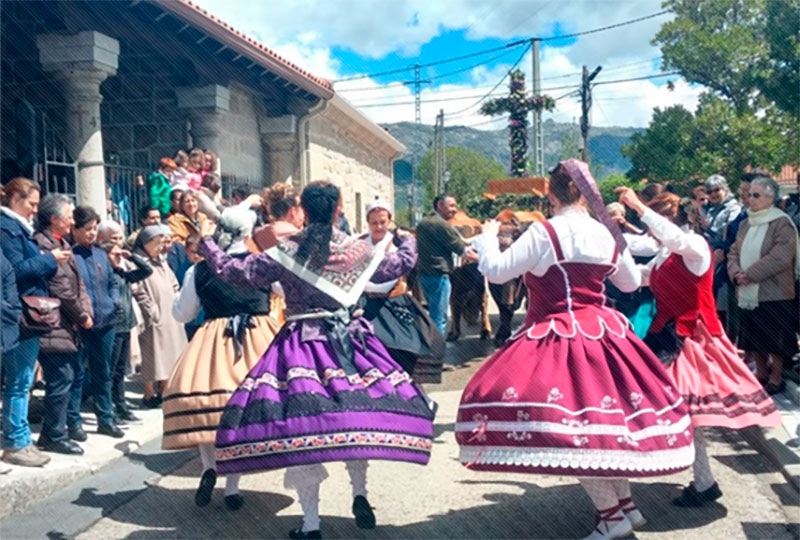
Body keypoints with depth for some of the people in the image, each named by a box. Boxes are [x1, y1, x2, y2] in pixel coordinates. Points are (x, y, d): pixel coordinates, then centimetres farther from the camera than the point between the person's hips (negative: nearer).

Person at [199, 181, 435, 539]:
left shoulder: (284, 253, -3)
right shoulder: (360, 250, 4)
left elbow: (235, 272, 2)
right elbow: (400, 264, 19)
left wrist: (206, 246, 19)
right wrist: (408, 242, 41)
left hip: (301, 345, -2)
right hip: (350, 341, 3)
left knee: (299, 428, 1)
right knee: (356, 416, 18)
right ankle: (360, 493, 21)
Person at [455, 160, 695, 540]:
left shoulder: (544, 232, -12)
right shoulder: (608, 234, 6)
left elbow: (495, 271, -9)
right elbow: (631, 283, 20)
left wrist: (487, 236, 10)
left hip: (558, 339, -7)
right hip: (602, 333, 7)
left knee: (571, 425, -3)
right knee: (603, 411, 18)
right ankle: (626, 504, 27)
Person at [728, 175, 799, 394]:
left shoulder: (782, 223, -10)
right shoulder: (746, 224, 14)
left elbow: (780, 258, -20)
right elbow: (734, 252, 12)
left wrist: (751, 274, -19)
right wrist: (736, 272, -7)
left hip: (773, 293, -7)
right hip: (748, 293, 7)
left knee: (775, 339, 3)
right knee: (753, 337, 14)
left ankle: (776, 378, 16)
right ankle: (761, 373, 30)